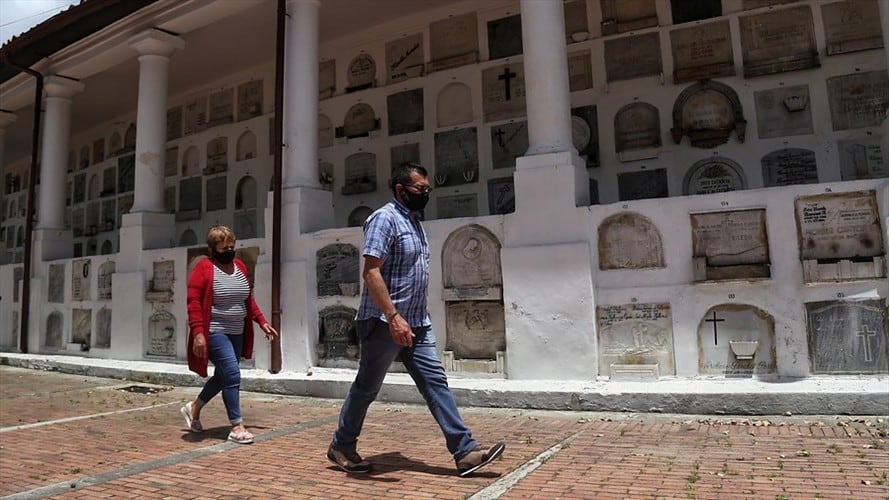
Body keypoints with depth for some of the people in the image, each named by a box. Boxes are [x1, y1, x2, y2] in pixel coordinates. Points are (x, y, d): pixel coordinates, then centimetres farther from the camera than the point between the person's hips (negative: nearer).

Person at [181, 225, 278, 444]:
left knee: (223, 376, 15)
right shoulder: (204, 268, -9)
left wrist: (262, 321, 12)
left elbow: (249, 300, 19)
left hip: (236, 333, 8)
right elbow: (194, 303, -15)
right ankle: (236, 426, -1)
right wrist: (198, 333, -23)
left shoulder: (240, 266, 11)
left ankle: (194, 408, 38)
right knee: (232, 374, -12)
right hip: (214, 332, -7)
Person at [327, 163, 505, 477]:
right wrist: (393, 316, -29)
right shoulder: (385, 218, -12)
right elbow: (371, 272, -22)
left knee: (436, 382, 3)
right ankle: (341, 446, 25)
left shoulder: (414, 222, 16)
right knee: (366, 388, 6)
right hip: (385, 323, -8)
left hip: (417, 324, 8)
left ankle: (465, 451, 4)